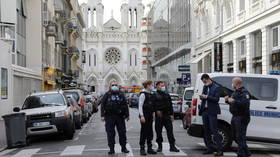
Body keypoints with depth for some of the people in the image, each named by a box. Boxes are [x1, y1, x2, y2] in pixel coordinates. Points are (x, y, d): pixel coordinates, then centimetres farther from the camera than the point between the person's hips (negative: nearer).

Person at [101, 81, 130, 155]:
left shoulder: (121, 95, 10)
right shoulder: (107, 95, 4)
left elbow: (125, 105, 12)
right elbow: (102, 105, 1)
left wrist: (127, 115, 7)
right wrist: (102, 115, -6)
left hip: (120, 116, 2)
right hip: (110, 117, -2)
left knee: (122, 132, 4)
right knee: (110, 133, 1)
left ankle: (123, 148, 15)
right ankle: (111, 149, 9)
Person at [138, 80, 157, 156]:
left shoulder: (150, 94, 14)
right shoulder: (143, 94, -10)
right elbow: (140, 106, -14)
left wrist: (153, 115, 15)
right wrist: (142, 116, -20)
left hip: (150, 116, 8)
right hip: (144, 116, -8)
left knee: (150, 132, 10)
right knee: (144, 132, -4)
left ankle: (150, 148, 16)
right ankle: (142, 149, 2)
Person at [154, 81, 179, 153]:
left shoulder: (167, 95, 16)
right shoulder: (155, 95, 1)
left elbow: (170, 105, 17)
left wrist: (171, 114, 10)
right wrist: (157, 111, -21)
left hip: (167, 115, 4)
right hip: (158, 116, -3)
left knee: (170, 130, -1)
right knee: (158, 131, 3)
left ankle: (172, 146, 2)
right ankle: (159, 146, 14)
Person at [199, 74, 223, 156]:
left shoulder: (216, 87, -5)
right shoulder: (205, 87, 16)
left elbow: (216, 99, -13)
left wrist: (206, 97, -18)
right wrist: (202, 97, -3)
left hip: (212, 111, -7)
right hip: (205, 111, 7)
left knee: (214, 131, -10)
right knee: (206, 131, 10)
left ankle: (220, 150, -8)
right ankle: (209, 149, 18)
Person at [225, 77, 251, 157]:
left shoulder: (244, 92, -14)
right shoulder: (235, 92, 18)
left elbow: (246, 104, -27)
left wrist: (234, 101, -30)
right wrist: (228, 100, 8)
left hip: (242, 118, -11)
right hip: (235, 117, 11)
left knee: (240, 137, -9)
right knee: (235, 136, 16)